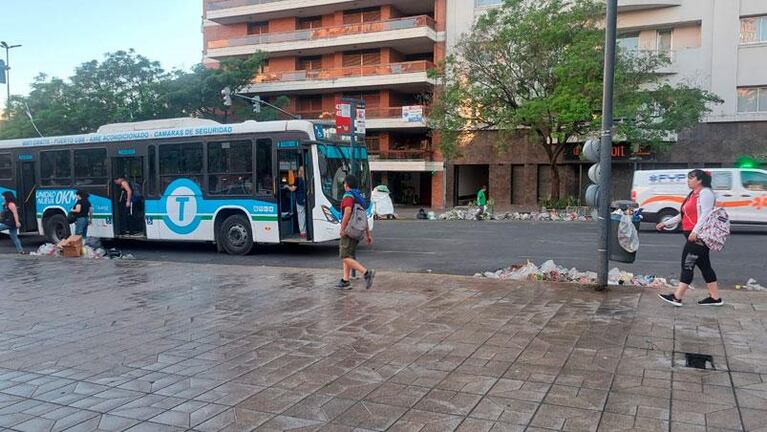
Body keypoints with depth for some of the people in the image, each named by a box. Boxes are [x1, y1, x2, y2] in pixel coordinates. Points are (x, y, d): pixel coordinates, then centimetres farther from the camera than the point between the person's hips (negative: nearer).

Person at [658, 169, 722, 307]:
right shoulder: (693, 194, 21)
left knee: (687, 264, -9)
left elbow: (706, 214, -20)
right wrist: (666, 223, 20)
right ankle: (715, 297, 15)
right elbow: (682, 215, 24)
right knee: (704, 265, 10)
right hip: (692, 236, 10)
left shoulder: (705, 193, -8)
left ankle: (677, 297, -9)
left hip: (699, 236, -10)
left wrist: (695, 231, -30)